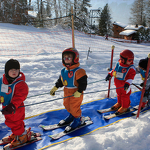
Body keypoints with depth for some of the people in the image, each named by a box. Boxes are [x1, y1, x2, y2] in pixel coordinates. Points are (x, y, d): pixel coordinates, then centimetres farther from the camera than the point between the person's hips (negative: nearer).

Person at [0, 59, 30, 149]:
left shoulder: (20, 83, -23)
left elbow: (19, 97, -27)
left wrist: (12, 106, -33)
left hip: (16, 108, -8)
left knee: (15, 123, 4)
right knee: (10, 122, 23)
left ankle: (22, 136, 25)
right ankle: (15, 134, 45)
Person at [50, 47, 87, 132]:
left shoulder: (79, 71, -20)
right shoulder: (64, 71, 5)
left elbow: (83, 83, -20)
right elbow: (60, 81, 17)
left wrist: (79, 92, -26)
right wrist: (55, 88, 15)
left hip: (76, 93, -8)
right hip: (67, 92, 8)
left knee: (74, 107, 2)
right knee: (67, 105, 20)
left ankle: (78, 119, 27)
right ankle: (72, 116, 45)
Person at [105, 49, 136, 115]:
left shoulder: (131, 68, -21)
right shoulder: (118, 64, -2)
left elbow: (131, 77, -25)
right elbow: (114, 70, 13)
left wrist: (127, 83, -37)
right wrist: (109, 75, 10)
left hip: (125, 85, -7)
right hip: (118, 84, 7)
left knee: (125, 96, 9)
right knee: (119, 94, 24)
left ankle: (125, 107, 26)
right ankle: (119, 103, 46)